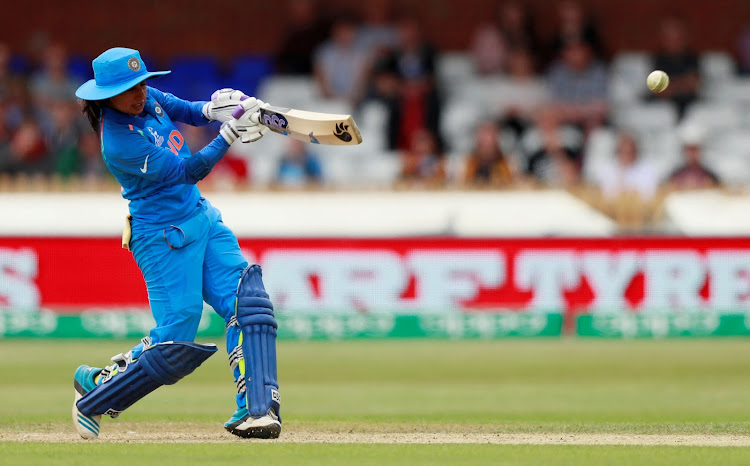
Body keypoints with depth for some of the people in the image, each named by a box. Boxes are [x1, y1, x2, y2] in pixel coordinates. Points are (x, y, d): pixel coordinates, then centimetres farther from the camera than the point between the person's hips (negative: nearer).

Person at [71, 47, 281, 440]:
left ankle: (256, 409, -18)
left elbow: (188, 112, 15)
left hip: (201, 219, 9)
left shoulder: (147, 98, 1)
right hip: (164, 238, -8)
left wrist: (213, 109, -8)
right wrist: (230, 131, -28)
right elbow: (187, 171, -24)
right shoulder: (119, 141, -25)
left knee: (247, 297, -11)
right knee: (176, 343, -9)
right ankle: (95, 390, 15)